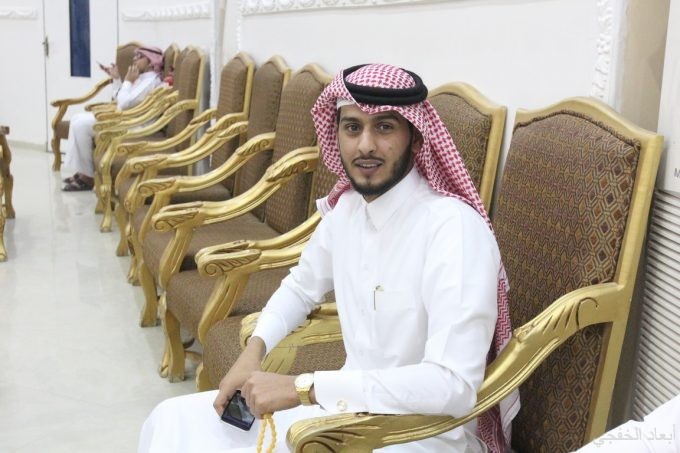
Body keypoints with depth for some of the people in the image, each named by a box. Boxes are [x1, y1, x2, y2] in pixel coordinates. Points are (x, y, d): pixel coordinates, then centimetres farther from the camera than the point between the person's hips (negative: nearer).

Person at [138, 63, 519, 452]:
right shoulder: (345, 206, 0)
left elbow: (453, 386, -31)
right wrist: (254, 350, 0)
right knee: (173, 422, 4)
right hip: (352, 404, 7)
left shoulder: (453, 227, -24)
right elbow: (302, 286, 18)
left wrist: (302, 387, -29)